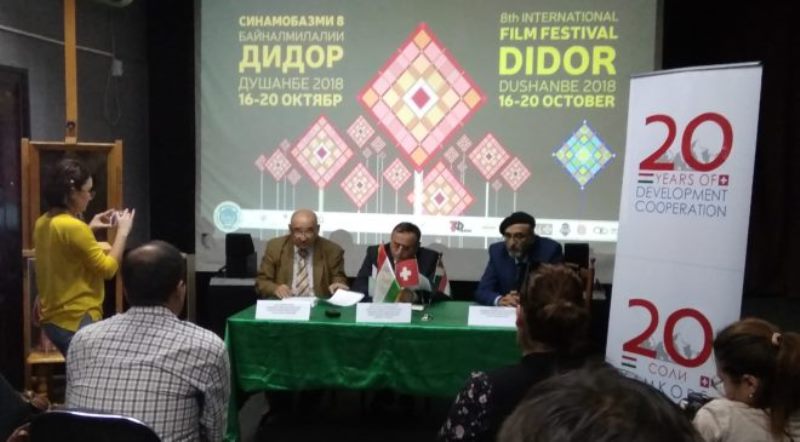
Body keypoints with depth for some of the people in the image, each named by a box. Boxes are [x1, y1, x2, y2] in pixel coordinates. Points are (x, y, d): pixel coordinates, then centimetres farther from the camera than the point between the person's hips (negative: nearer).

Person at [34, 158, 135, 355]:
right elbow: (108, 268, -17)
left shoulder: (43, 223, 6)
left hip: (53, 317, 9)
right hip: (77, 321, -9)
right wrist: (123, 231, -8)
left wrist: (90, 228, 15)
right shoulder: (73, 227, -21)